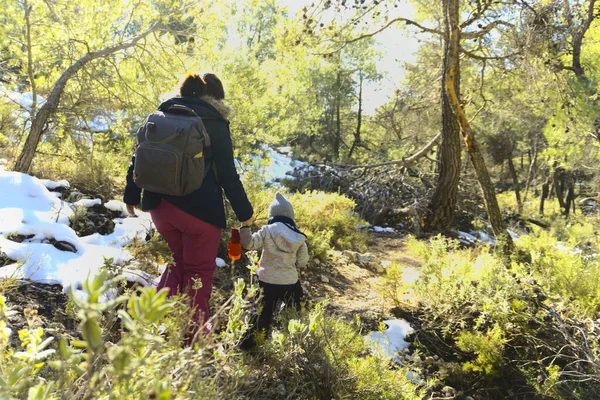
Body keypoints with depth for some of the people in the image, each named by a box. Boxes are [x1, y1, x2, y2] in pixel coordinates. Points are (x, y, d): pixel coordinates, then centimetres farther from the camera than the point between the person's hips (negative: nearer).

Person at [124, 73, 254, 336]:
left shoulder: (160, 115, 9)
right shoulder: (214, 122, -6)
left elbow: (139, 158, 10)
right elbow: (227, 173, -7)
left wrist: (132, 196, 20)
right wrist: (244, 212, 0)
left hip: (160, 206, 5)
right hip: (200, 208, -5)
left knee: (179, 261, 24)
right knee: (199, 270, 10)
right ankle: (194, 331, 16)